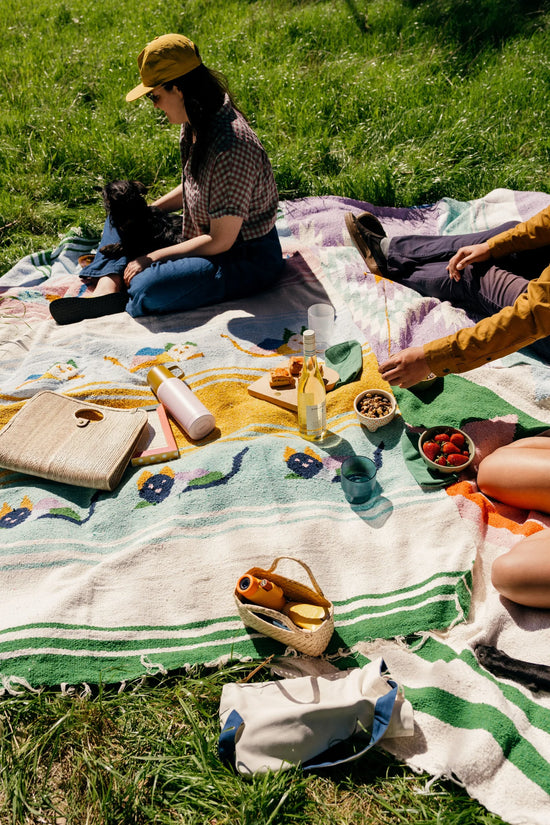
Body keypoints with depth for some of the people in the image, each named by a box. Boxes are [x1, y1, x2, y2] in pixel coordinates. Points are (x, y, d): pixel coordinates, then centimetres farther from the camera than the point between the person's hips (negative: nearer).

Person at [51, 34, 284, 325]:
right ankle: (108, 288, -7)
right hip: (214, 234, 10)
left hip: (249, 259, -10)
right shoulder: (196, 124, 1)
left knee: (147, 289, -33)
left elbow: (220, 241, -26)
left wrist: (152, 257, -18)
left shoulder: (230, 147, -28)